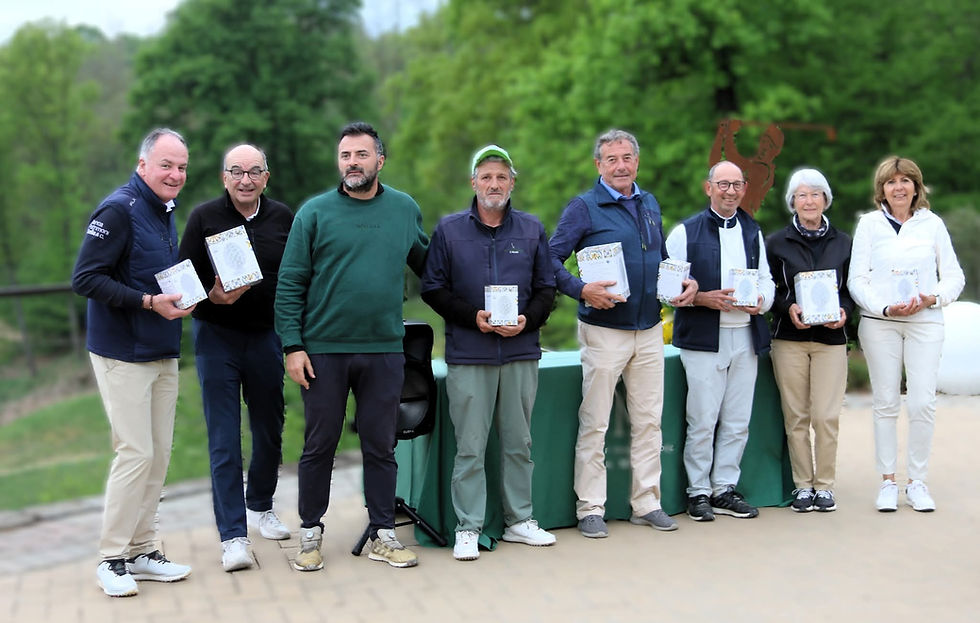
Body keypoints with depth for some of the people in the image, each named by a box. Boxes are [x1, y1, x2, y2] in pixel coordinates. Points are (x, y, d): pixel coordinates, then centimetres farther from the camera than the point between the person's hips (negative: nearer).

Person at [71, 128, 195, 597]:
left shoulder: (166, 212, 14)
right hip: (123, 355, -8)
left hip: (163, 355, 8)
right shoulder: (118, 210, -13)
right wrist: (149, 302, -24)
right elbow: (85, 278, -19)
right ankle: (112, 558, 1)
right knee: (135, 453, -9)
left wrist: (184, 298, 5)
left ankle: (142, 550, 18)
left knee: (158, 455, 9)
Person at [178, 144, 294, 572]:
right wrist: (211, 296, -22)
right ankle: (233, 535, 0)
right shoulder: (204, 217, -2)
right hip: (217, 338, -3)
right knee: (223, 439, -3)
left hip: (266, 336, 3)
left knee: (269, 429, 13)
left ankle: (261, 505, 36)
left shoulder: (282, 218, 5)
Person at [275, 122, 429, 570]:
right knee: (319, 446, 6)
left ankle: (383, 535, 18)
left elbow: (426, 263, 22)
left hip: (384, 350, 2)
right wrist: (293, 346, -9)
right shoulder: (315, 212, -1)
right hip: (324, 349, -2)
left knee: (380, 446, 8)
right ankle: (311, 534, 19)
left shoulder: (405, 210, 7)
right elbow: (290, 284, -3)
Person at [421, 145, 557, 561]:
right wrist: (472, 316, -11)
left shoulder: (532, 230, 10)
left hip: (521, 353, 2)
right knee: (470, 446, -1)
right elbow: (433, 289, 3)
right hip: (468, 355, -2)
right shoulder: (449, 229, 4)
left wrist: (527, 320, -7)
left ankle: (519, 521, 20)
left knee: (518, 443, 9)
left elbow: (546, 288, 11)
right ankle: (468, 529, 6)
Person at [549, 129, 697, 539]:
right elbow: (551, 259, -11)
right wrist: (581, 290, -25)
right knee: (594, 424, 0)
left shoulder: (650, 205, 12)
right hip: (604, 331, -5)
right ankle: (590, 509, 9)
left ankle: (647, 503, 19)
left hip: (649, 331, 6)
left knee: (648, 420, 9)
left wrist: (686, 282, 6)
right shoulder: (584, 207, -6)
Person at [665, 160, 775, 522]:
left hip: (746, 338, 5)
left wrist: (761, 300, -4)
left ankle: (724, 488, 18)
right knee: (702, 421, -4)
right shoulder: (686, 233, 0)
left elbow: (766, 280, 18)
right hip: (703, 339, -5)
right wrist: (704, 298, -17)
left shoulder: (753, 232, 16)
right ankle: (698, 492, 7)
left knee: (737, 422, 8)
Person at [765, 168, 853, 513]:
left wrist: (844, 311, -6)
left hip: (831, 338, 0)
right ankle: (802, 485, 10)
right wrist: (788, 308, -11)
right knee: (796, 416, 0)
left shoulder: (843, 243, 11)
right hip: (789, 339, 0)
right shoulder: (776, 243, 6)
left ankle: (825, 485, 7)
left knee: (827, 416, -6)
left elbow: (853, 288, 14)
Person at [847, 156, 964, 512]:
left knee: (923, 402, -6)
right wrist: (884, 308, -12)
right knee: (885, 402, 1)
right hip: (879, 323, 0)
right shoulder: (869, 224, 7)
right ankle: (887, 482, 9)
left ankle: (918, 482, 4)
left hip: (925, 322, 0)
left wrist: (933, 298, -9)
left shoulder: (932, 224, 9)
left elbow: (954, 276, 10)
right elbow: (857, 279, 3)